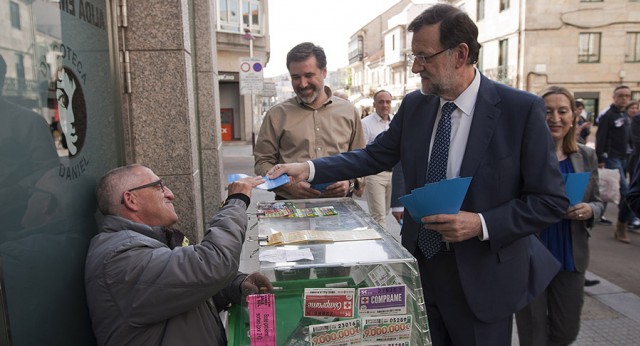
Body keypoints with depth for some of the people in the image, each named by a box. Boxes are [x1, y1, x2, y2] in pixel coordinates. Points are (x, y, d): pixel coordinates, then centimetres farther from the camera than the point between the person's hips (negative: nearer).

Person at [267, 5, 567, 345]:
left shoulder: (521, 109, -14)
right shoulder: (414, 104, -1)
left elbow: (551, 200, -10)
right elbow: (374, 156, 5)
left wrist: (482, 224, -23)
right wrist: (309, 168, -6)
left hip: (481, 277, -3)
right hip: (419, 264, 4)